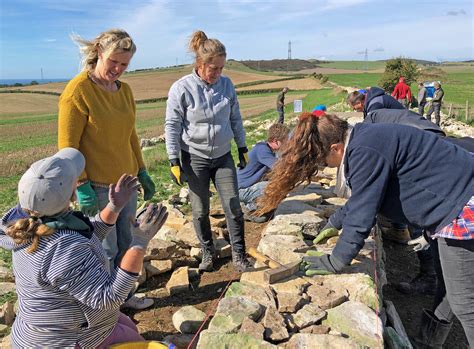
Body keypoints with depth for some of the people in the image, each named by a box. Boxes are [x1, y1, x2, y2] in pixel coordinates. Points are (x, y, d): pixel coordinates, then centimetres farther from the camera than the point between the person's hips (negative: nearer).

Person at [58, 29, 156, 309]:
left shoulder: (125, 90, 8)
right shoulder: (78, 91, -14)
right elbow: (67, 145, -15)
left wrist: (142, 172, 15)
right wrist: (82, 187, -18)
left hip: (126, 181, 7)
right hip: (96, 187, -7)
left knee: (125, 244, 17)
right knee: (106, 250, 5)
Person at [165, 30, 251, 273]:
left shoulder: (226, 84, -1)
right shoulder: (181, 88, -12)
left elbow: (235, 119, 10)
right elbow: (172, 125, -7)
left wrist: (243, 148, 12)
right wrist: (174, 161, -10)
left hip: (223, 156, 3)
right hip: (194, 158, -2)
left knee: (234, 208, 2)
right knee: (200, 210, 8)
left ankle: (239, 256, 17)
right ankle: (207, 252, 29)